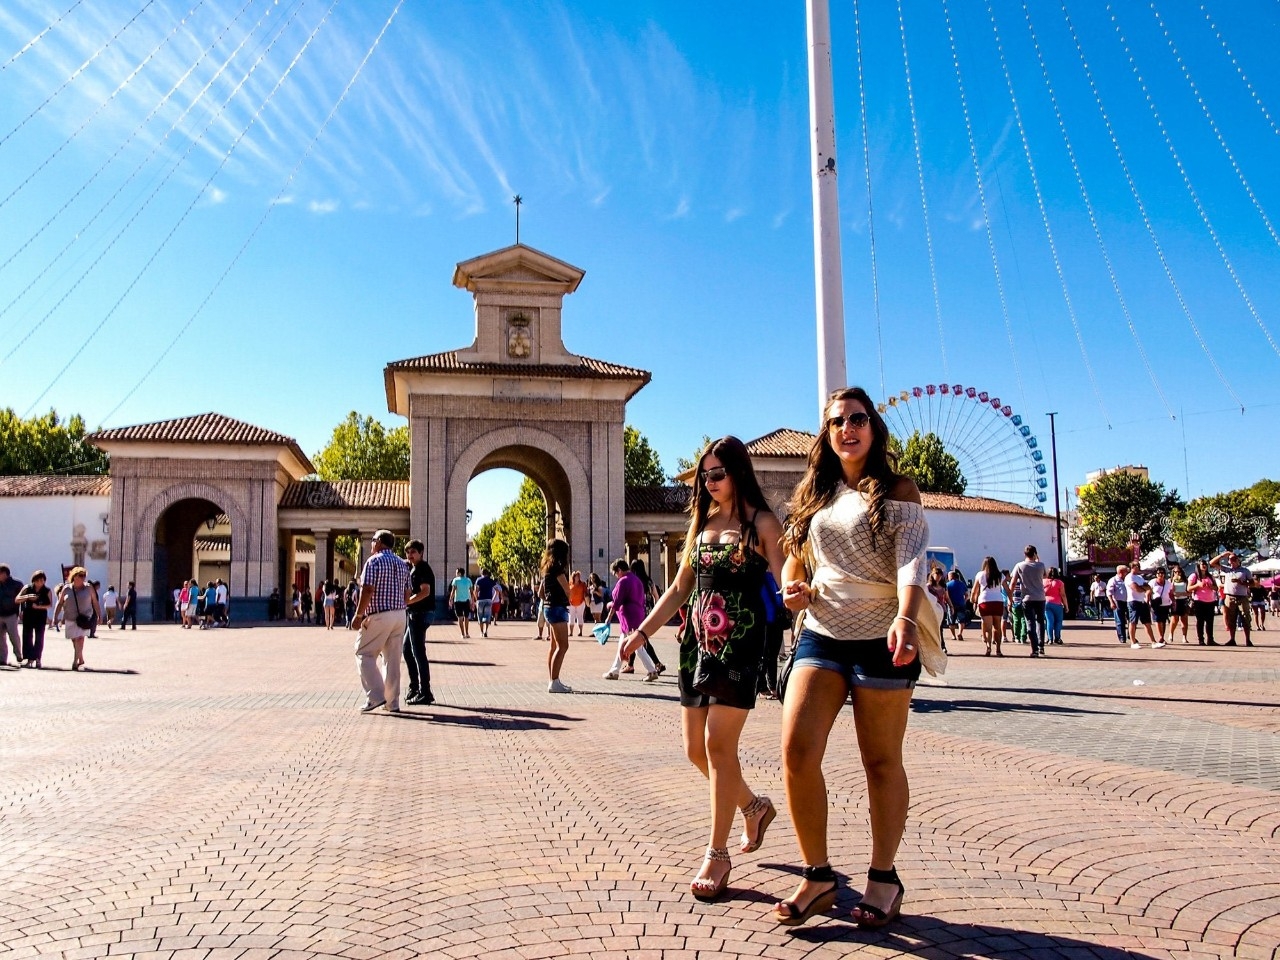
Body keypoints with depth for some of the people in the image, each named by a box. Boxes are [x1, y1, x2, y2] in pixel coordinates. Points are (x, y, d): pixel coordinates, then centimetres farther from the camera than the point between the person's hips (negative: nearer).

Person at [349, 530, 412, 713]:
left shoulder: (374, 561, -9)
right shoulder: (402, 564, 13)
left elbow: (367, 590, -17)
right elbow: (407, 594, 14)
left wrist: (358, 615, -12)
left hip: (379, 616, -7)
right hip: (400, 615, 7)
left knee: (364, 654, 4)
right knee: (393, 658, 10)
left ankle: (375, 696, -6)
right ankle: (392, 702, 11)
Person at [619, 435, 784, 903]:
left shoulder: (761, 523, -3)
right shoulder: (701, 522, 14)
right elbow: (679, 589, 17)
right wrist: (641, 633, 12)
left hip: (739, 644, -6)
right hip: (696, 642, 6)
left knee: (718, 744, -8)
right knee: (696, 749, 9)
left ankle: (717, 854, 5)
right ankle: (754, 806, 34)